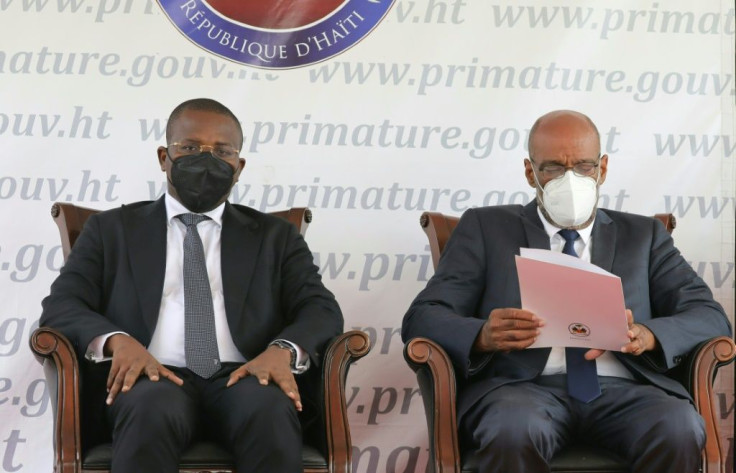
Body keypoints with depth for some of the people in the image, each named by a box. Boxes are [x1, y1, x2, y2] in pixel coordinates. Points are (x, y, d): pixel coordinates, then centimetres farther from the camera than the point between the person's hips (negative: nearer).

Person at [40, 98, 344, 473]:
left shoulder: (274, 236, 22)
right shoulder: (113, 228, 20)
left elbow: (322, 310, 10)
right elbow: (60, 307, 9)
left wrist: (283, 350, -15)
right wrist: (117, 340, -14)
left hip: (241, 379, 1)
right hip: (154, 379, -1)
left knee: (271, 410, -35)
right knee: (154, 408, -37)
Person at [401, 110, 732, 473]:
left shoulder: (643, 235, 21)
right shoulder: (486, 228, 15)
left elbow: (711, 318, 11)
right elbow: (421, 319, 6)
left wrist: (646, 335, -13)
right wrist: (483, 335, -18)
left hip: (621, 390, 2)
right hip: (521, 389, -2)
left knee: (680, 426, -30)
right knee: (514, 427, -37)